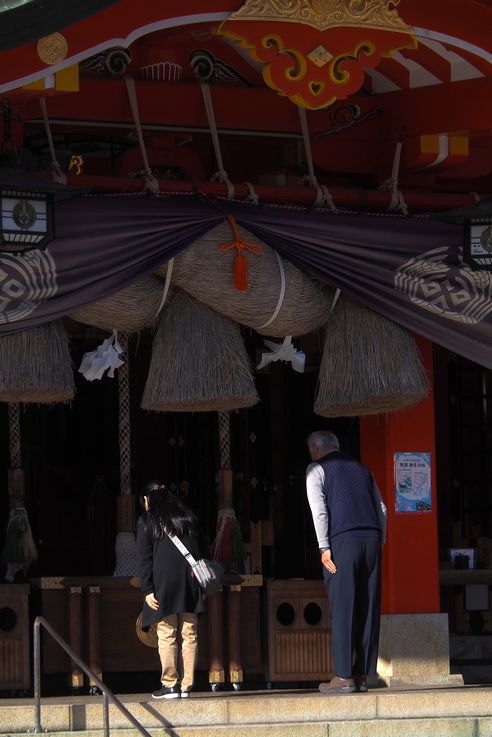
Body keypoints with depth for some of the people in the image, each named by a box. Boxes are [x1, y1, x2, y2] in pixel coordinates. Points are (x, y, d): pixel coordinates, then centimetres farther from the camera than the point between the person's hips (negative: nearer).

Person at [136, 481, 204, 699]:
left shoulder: (147, 522, 3)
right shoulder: (186, 517, 15)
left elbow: (144, 559, -3)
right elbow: (197, 552, 13)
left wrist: (147, 590, -4)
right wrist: (196, 582, 14)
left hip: (163, 584, -4)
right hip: (189, 583, 4)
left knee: (167, 636, -1)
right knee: (189, 635, 3)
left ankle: (170, 684, -4)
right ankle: (186, 685, 3)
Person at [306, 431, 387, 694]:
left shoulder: (317, 469, 6)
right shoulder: (361, 468, 23)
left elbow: (319, 510, -6)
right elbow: (381, 508, 17)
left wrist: (324, 548, -8)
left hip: (342, 541, -5)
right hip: (371, 539, 5)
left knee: (342, 609, -5)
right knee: (368, 609, 6)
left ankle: (344, 676, -7)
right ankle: (362, 675, 8)